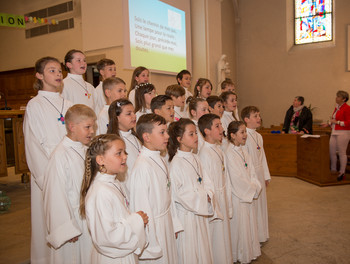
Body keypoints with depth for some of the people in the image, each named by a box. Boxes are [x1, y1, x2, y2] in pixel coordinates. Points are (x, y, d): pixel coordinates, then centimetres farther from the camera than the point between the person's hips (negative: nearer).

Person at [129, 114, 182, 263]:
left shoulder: (160, 160, 6)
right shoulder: (142, 167, -22)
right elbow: (141, 207, -21)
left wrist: (174, 225, 13)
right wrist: (150, 245, -18)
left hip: (167, 226, 9)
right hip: (153, 227, -8)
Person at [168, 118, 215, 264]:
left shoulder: (195, 158, 6)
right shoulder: (176, 163, -18)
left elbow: (206, 182, 9)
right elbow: (178, 193, -19)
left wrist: (207, 196, -10)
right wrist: (202, 199, -13)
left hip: (200, 213, 7)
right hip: (186, 215, -7)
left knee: (203, 249, 18)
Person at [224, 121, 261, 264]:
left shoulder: (243, 151, 7)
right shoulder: (229, 153, -19)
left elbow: (251, 171, 8)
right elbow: (237, 178, -20)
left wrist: (255, 187, -6)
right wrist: (252, 189, -11)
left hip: (248, 194, 8)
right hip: (238, 195, -8)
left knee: (249, 223, 18)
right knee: (239, 225, 4)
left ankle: (250, 251, 35)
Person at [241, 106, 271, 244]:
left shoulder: (259, 136, 11)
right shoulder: (244, 137, -17)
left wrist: (266, 176, 16)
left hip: (260, 175, 9)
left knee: (261, 203, 17)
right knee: (251, 206, 1)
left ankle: (260, 235, 32)